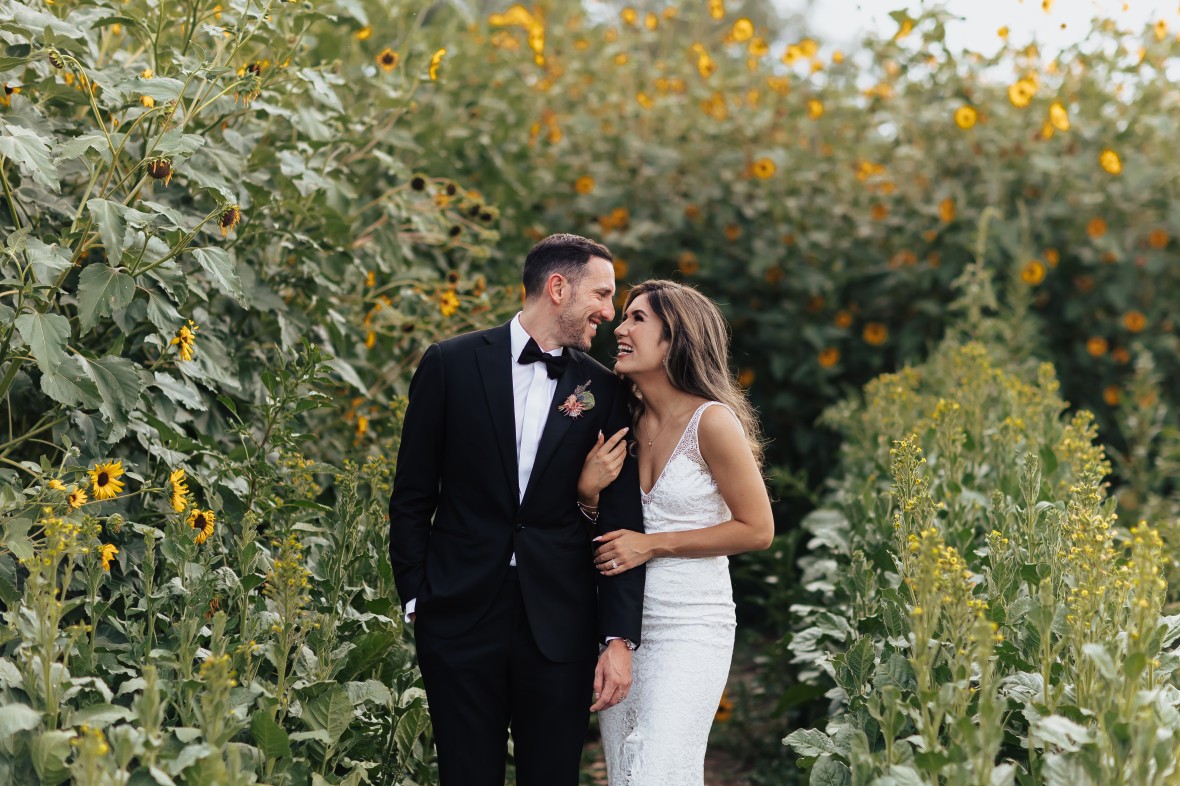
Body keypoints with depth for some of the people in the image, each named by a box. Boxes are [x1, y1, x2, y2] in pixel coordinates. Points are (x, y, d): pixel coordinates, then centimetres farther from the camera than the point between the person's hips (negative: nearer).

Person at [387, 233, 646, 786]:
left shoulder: (604, 391, 4)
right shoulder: (452, 364, 0)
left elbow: (621, 521, 1)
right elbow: (412, 497, 4)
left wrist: (620, 638, -6)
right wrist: (415, 597, 0)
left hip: (560, 624, 1)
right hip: (460, 613, -1)